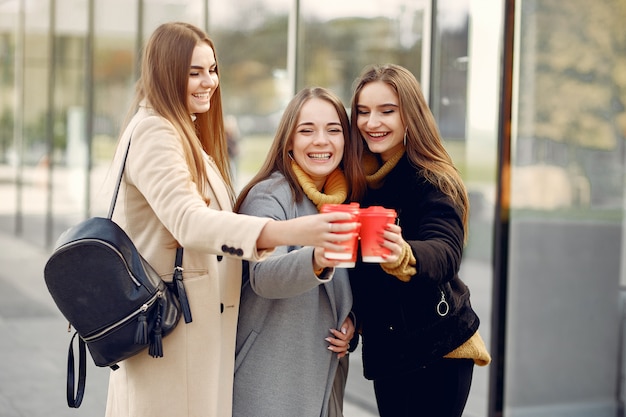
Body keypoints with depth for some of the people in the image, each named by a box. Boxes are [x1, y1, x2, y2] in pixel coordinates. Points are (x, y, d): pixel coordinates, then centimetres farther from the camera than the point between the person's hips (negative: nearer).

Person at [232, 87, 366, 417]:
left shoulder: (347, 198, 7)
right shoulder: (270, 196, -13)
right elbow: (262, 277, -30)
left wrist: (350, 320, 1)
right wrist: (315, 261, -48)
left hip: (325, 372, 7)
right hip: (271, 375, -6)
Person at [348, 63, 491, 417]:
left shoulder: (434, 183, -13)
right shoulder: (362, 179, 6)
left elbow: (445, 254, -32)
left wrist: (404, 257, -52)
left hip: (434, 353, -6)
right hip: (384, 352, 6)